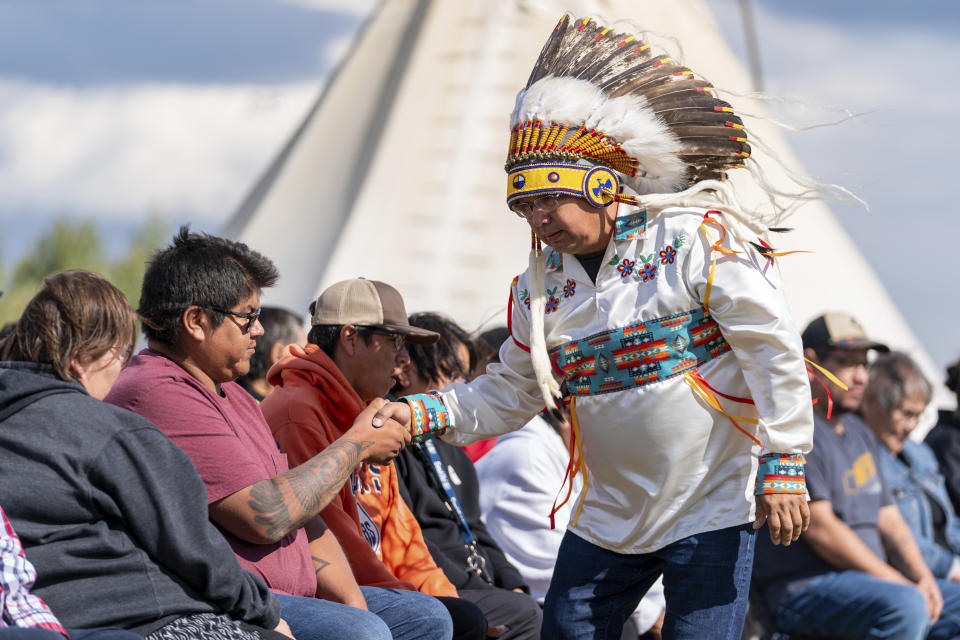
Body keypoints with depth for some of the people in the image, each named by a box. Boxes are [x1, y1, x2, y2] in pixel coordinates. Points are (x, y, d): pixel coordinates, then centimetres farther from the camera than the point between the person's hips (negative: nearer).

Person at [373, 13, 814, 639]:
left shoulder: (698, 240, -11)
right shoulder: (542, 282, 9)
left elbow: (774, 348, -12)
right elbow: (510, 393, 18)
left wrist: (783, 464, -17)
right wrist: (423, 413, 1)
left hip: (713, 508, -6)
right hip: (610, 513, 6)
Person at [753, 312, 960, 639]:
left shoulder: (858, 433, 22)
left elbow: (890, 522, 20)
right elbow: (819, 527, -17)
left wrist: (923, 578, -2)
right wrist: (900, 585, -16)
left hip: (873, 579, 10)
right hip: (805, 586, -10)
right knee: (905, 607, -34)